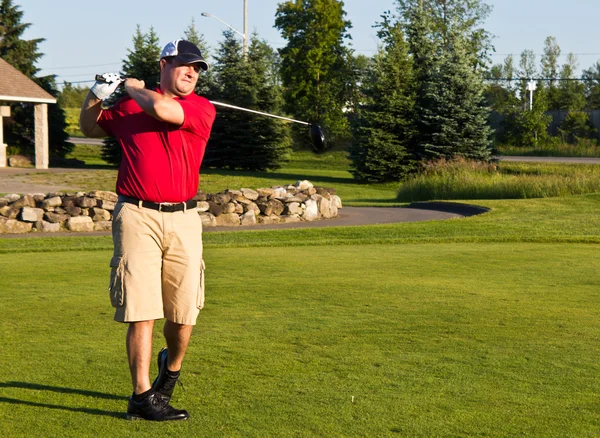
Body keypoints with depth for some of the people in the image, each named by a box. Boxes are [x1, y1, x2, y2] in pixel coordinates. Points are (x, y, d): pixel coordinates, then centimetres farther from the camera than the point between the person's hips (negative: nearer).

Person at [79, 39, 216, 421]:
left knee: (184, 312, 5)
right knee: (142, 309, -7)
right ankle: (142, 397, -2)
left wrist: (132, 88, 3)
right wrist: (96, 94, 10)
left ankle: (172, 365, 36)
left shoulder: (203, 110, 4)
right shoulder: (128, 106, 11)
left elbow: (163, 110, -16)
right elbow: (90, 128, 29)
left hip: (183, 219, 1)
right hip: (137, 217, -1)